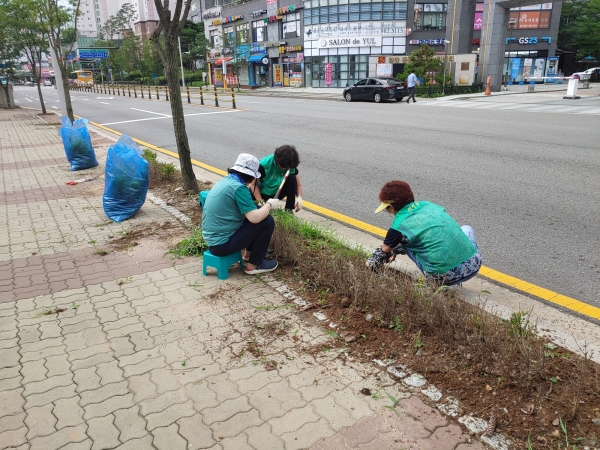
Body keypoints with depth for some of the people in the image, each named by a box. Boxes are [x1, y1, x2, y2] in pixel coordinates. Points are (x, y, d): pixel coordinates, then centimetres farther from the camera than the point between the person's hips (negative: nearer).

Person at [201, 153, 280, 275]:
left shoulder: (225, 181, 8)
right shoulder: (238, 187, -19)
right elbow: (255, 218, -23)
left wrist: (248, 190, 17)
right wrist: (269, 205, -6)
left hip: (212, 239, 10)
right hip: (222, 244, -10)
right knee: (267, 221, -7)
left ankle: (250, 252, 32)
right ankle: (253, 265, 4)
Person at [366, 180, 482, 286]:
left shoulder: (399, 226, -3)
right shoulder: (428, 204, 14)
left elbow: (383, 253, 14)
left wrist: (370, 263, 37)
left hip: (446, 277, -5)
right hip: (474, 264, 5)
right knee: (466, 228, 35)